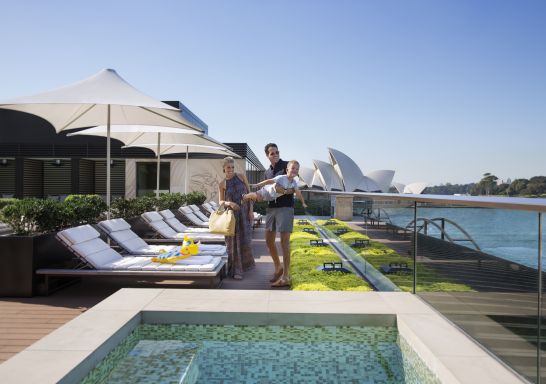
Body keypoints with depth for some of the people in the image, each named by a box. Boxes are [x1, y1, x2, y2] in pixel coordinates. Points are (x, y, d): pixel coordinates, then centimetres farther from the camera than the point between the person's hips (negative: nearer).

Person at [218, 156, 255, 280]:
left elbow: (249, 193, 2)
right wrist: (230, 203, -22)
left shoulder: (241, 176, 1)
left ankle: (245, 263, 35)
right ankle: (236, 270, 9)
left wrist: (251, 210, -4)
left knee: (244, 239, 9)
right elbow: (221, 202, 0)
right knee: (233, 241, -1)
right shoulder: (222, 184, 0)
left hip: (244, 212, 1)